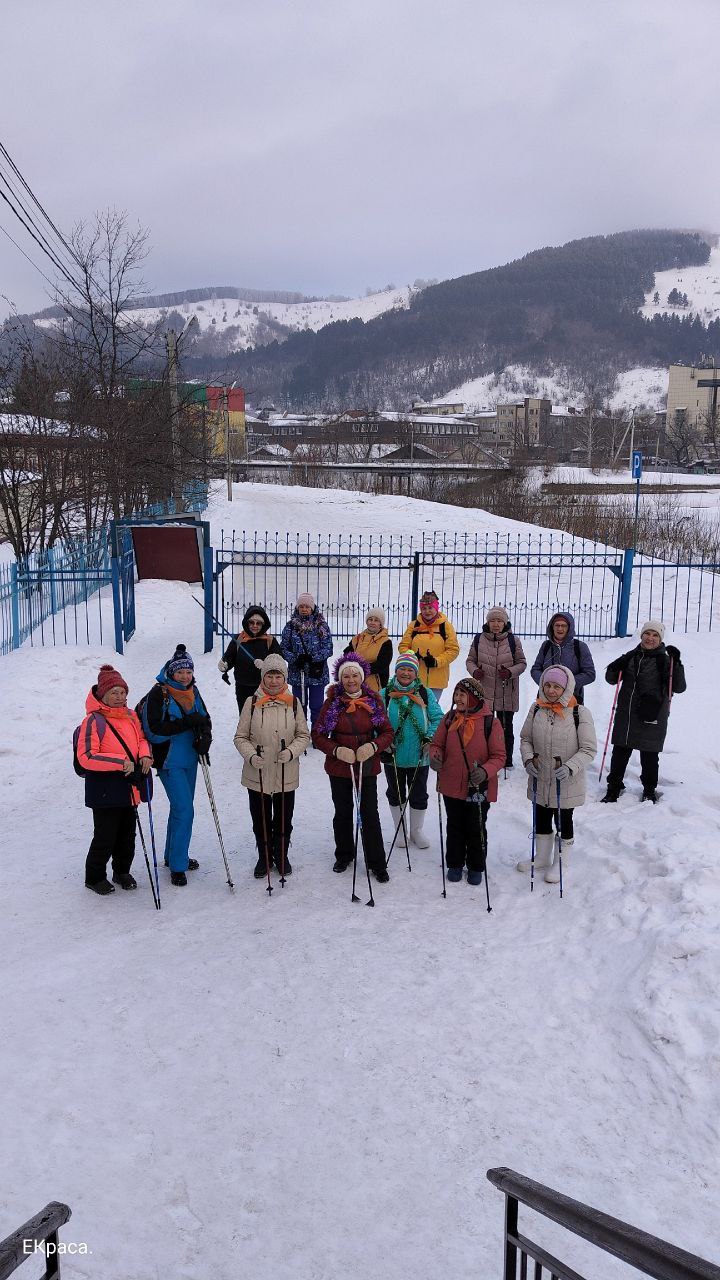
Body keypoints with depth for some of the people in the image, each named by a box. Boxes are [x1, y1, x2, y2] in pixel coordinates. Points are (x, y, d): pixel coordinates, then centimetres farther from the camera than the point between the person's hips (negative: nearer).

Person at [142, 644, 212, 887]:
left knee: (181, 808, 17)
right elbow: (154, 731, -19)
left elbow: (205, 719, 8)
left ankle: (174, 855, 33)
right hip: (169, 760, -7)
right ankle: (177, 866, -1)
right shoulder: (159, 694, -13)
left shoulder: (193, 692, 6)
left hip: (189, 759, 7)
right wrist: (187, 723, -24)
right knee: (184, 810, -11)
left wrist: (205, 738, -13)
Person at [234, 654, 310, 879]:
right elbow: (241, 737, 0)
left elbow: (304, 735, 4)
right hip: (257, 774, 0)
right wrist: (251, 756, -17)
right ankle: (264, 857, 33)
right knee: (260, 820, 12)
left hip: (287, 774, 1)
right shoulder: (252, 703, -4)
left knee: (284, 820, 13)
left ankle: (281, 856, 35)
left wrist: (292, 752, -15)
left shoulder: (293, 703, -1)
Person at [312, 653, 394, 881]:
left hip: (367, 766, 0)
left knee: (370, 813, 2)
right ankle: (344, 856, 35)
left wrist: (373, 746, -19)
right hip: (339, 767, 0)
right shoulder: (333, 702, -6)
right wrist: (337, 750, -19)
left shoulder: (374, 700, -3)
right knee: (343, 812, 15)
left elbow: (387, 733, 0)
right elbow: (317, 735, -4)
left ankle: (377, 863, 15)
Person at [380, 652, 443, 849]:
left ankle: (416, 831, 32)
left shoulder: (426, 694, -3)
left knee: (419, 795, 13)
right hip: (392, 756, 0)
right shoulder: (385, 694, -4)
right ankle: (400, 831, 33)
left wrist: (430, 738, -15)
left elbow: (437, 719, -2)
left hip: (419, 756, 0)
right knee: (396, 794, 15)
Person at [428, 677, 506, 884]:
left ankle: (476, 867, 32)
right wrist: (434, 756, -15)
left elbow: (499, 756, -9)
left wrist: (485, 771, -26)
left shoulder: (490, 722, -13)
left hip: (479, 789, -3)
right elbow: (437, 744, 7)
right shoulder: (449, 719, -3)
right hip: (452, 786, 3)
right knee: (455, 827, 17)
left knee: (476, 829, 12)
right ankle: (455, 863, 36)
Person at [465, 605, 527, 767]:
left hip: (506, 693, -1)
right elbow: (470, 660, 9)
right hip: (484, 691, 1)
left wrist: (510, 672, -16)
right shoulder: (479, 639, 0)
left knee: (506, 727, 9)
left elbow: (522, 662, 4)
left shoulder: (513, 640, -3)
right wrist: (474, 671, -12)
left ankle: (507, 760, 22)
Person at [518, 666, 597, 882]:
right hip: (540, 779, 4)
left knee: (564, 821, 14)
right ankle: (542, 858, 42)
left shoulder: (579, 713, -16)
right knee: (541, 819, 21)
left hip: (567, 783, -4)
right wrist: (528, 759, -11)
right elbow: (525, 738, 7)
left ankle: (561, 863, 34)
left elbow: (589, 749, -13)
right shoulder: (536, 709, -4)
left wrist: (570, 767, -26)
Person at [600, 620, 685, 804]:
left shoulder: (665, 660, -2)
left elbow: (679, 687, -10)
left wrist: (676, 663, -21)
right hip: (625, 715, 3)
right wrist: (615, 669, -10)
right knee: (620, 753, 8)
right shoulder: (631, 656, 7)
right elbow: (611, 679, 12)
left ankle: (650, 790, 28)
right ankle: (614, 787, 23)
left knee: (649, 755, 8)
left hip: (652, 718, -3)